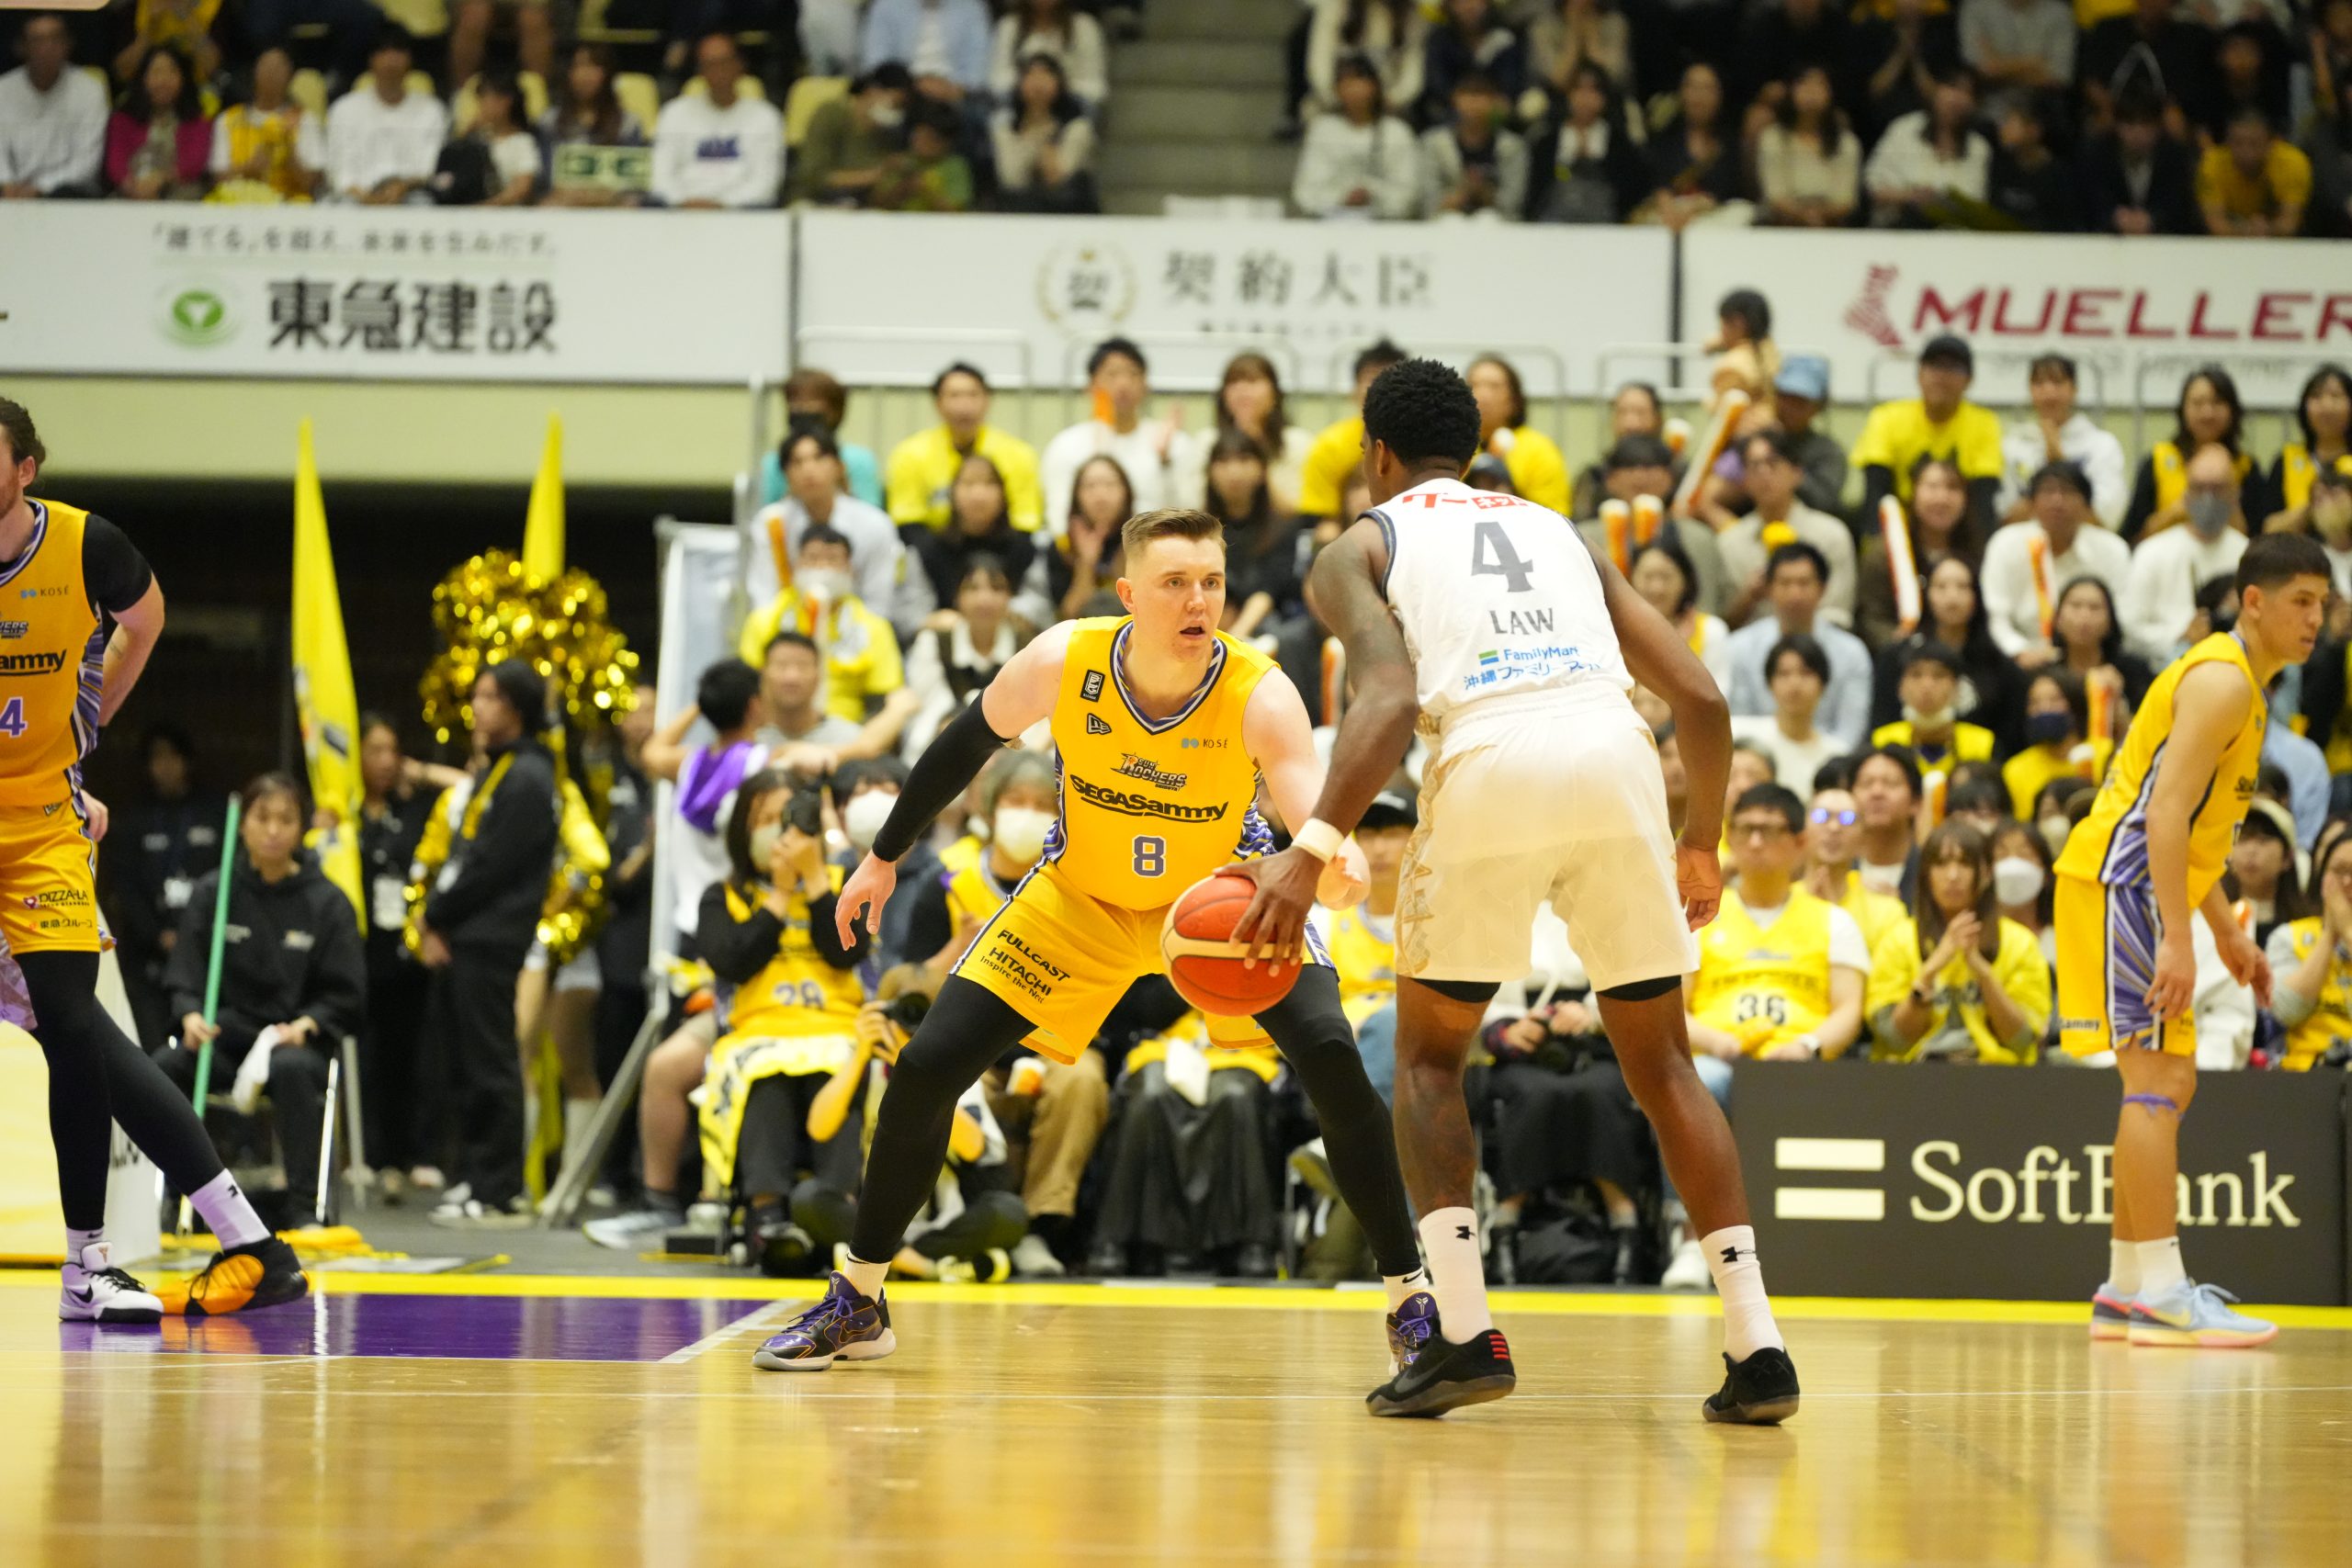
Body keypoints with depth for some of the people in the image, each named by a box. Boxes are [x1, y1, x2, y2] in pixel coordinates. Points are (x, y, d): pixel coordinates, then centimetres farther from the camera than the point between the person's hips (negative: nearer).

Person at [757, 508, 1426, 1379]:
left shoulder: (1259, 695, -31)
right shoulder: (1063, 663, -25)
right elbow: (969, 742, -5)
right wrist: (885, 856, 4)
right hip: (1083, 895, 2)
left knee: (1330, 1058, -24)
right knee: (927, 1068, -6)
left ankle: (1410, 1301, -9)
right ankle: (856, 1305, 13)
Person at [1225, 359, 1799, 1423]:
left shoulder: (1359, 548, 19)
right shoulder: (1555, 530, 31)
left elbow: (1388, 700, -4)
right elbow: (1699, 697, 21)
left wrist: (1310, 849, -10)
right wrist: (1701, 843, 35)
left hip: (1492, 762, -3)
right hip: (1615, 752, 3)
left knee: (1428, 1054, 17)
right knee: (1661, 1063, 16)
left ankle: (1462, 1332, 2)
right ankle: (1755, 1345, 6)